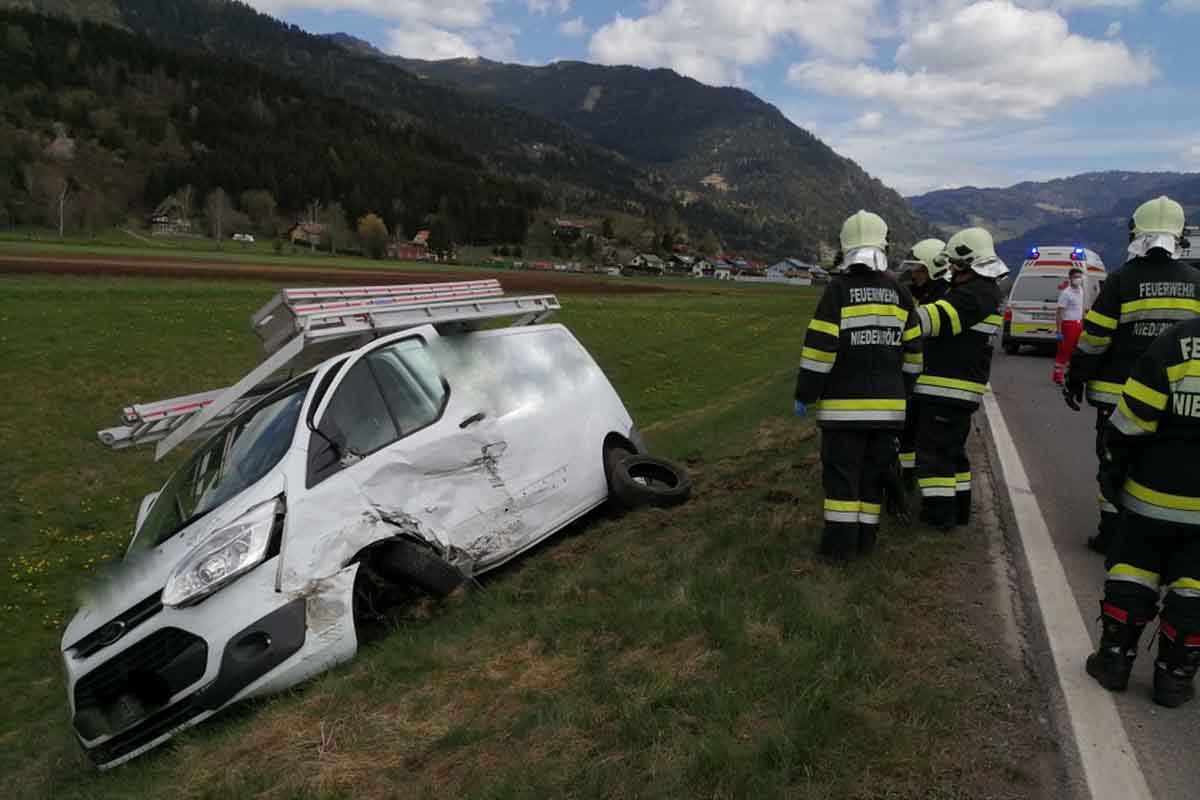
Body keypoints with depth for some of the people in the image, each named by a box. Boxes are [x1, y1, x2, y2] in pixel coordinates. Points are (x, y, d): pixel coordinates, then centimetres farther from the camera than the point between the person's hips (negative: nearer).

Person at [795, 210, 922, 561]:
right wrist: (904, 389, 22)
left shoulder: (838, 289, -8)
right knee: (874, 473, 12)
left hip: (844, 403, -4)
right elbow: (913, 348, 10)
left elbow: (819, 347, -12)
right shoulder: (899, 292, 6)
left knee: (841, 473, 2)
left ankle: (841, 542, 4)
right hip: (887, 403, 4)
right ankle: (866, 538, 19)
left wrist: (804, 394, -5)